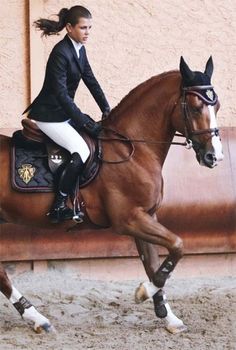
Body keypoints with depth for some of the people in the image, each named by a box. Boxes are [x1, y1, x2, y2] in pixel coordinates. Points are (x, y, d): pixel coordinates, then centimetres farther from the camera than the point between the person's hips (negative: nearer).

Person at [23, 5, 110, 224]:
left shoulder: (79, 50, 5)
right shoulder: (61, 53, -22)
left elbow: (91, 81, 11)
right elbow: (61, 94, -24)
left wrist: (107, 111, 1)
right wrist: (86, 123, -22)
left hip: (65, 111, 10)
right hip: (49, 115, -10)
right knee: (82, 151, -21)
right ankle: (58, 208, -13)